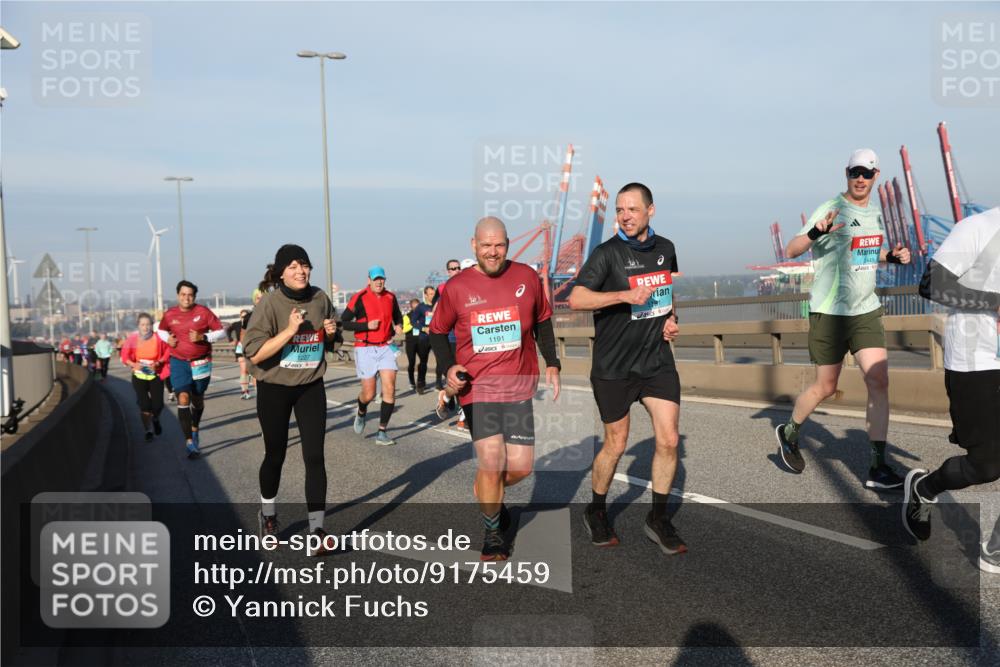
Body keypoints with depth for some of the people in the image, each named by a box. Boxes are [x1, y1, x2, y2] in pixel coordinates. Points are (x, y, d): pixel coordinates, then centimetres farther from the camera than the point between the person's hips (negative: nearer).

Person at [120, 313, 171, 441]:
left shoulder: (158, 338, -14)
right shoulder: (132, 339, -11)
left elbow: (167, 353, -2)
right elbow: (125, 357, -1)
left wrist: (158, 363, -18)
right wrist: (134, 364, -19)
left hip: (156, 375, 0)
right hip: (139, 376, 0)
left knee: (158, 404, -3)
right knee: (144, 405, -2)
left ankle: (155, 420, 34)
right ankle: (149, 431, 19)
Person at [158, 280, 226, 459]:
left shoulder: (203, 312, -7)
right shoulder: (169, 315, -1)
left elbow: (221, 332, -5)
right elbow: (162, 330, 20)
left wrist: (203, 337, -19)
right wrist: (168, 339, -2)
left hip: (201, 362, 0)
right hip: (179, 362, 0)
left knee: (198, 399, 16)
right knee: (183, 398, -15)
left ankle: (194, 429, 43)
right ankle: (189, 441, -14)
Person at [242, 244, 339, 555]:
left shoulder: (320, 298, -2)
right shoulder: (270, 303, -16)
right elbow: (254, 354, -22)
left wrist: (330, 333, -8)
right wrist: (290, 330, -29)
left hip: (311, 387, 3)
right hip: (274, 389, -2)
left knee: (314, 456, -6)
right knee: (275, 455, 12)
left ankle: (317, 529, -2)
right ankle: (268, 512, 39)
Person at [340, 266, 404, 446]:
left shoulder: (390, 297, 7)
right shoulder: (359, 298, -8)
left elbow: (397, 316, 25)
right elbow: (344, 322, -7)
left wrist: (398, 326, 3)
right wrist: (366, 325, -17)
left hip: (386, 348, 4)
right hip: (365, 349, -4)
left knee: (389, 389, -8)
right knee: (369, 394, -2)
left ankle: (382, 433, 1)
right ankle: (361, 412, 36)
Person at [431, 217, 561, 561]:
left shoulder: (527, 277, 1)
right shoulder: (457, 287, -2)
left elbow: (542, 322, 15)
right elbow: (437, 331, 10)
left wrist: (552, 364, 10)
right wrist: (449, 367, -6)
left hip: (518, 387, 2)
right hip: (476, 387, -2)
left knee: (521, 466, 2)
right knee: (491, 459, -11)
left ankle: (486, 491, 37)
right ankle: (492, 531, 13)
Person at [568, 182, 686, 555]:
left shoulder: (665, 248, 7)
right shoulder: (607, 254, -10)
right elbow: (576, 299, -21)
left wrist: (672, 319, 6)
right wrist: (625, 294, -28)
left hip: (657, 360, 5)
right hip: (614, 366, -4)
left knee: (669, 440, 0)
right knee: (616, 444, 6)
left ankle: (658, 519, 18)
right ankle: (596, 513, 29)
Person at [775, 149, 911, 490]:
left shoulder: (876, 214, 10)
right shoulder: (831, 210, -11)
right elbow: (791, 250, -18)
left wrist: (892, 256, 7)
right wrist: (816, 232, -37)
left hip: (866, 310, 5)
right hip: (829, 312, -5)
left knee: (879, 381, -6)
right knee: (826, 387, 5)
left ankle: (878, 468, -1)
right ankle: (789, 433, 32)